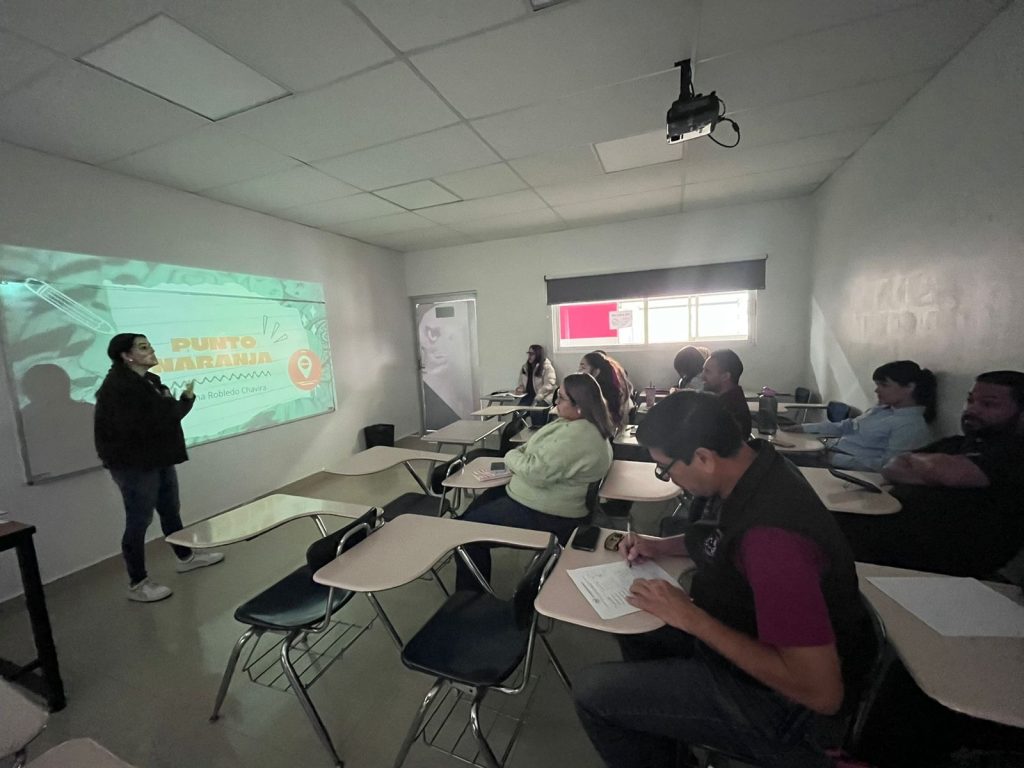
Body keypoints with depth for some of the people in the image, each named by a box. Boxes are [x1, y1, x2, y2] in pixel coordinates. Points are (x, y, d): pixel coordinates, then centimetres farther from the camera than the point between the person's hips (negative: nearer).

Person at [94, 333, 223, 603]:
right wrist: (167, 405, -14)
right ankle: (137, 583, 16)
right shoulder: (116, 387, -18)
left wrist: (185, 399, -7)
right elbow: (137, 426, -27)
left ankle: (185, 557, 35)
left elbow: (166, 415, 12)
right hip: (133, 464, -8)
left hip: (159, 459, 9)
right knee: (139, 521, 1)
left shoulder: (150, 380, 8)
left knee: (171, 510, 19)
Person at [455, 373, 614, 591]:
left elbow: (536, 472, -29)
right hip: (543, 499, 11)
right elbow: (540, 451, 14)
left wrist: (511, 456, -11)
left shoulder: (577, 436, -29)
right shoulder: (578, 424, 4)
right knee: (476, 507, 19)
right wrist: (519, 453, -4)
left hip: (546, 515, -11)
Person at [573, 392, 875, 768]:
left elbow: (823, 691, -30)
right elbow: (722, 541, 12)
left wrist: (691, 618, -26)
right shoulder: (751, 466, -9)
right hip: (744, 629, 8)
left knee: (592, 691, -8)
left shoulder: (772, 536, -37)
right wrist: (661, 546, -1)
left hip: (770, 694, -8)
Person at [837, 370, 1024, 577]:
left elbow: (949, 473, -17)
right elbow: (890, 469, 14)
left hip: (941, 552, -7)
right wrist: (935, 474, -5)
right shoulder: (954, 443, 23)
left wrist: (914, 458, 5)